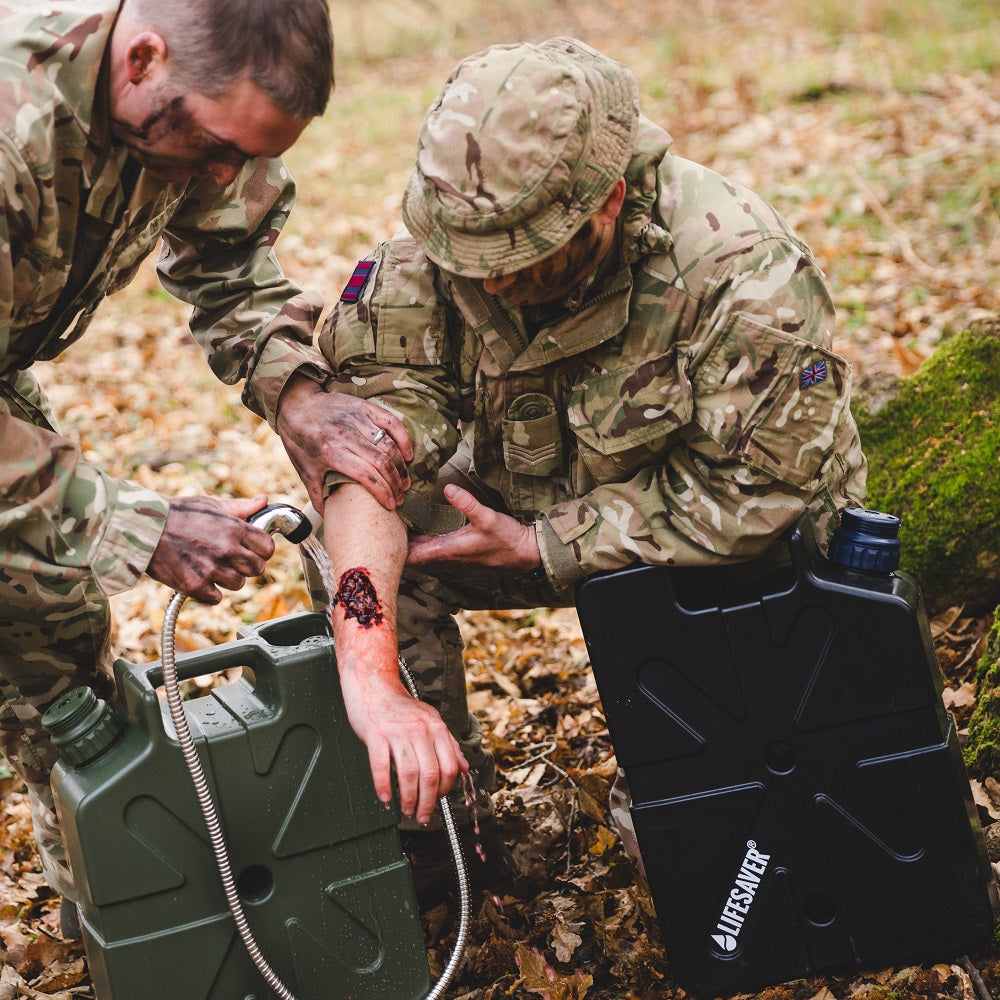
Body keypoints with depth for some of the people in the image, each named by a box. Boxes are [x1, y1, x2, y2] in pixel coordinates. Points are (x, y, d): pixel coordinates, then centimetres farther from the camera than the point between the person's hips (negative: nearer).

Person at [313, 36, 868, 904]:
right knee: (362, 541, -20)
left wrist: (543, 547, -27)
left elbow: (757, 496, -26)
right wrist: (370, 677, -46)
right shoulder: (436, 252, -22)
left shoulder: (744, 277, -32)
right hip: (533, 507, 4)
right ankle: (437, 824, -2)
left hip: (725, 548, -4)